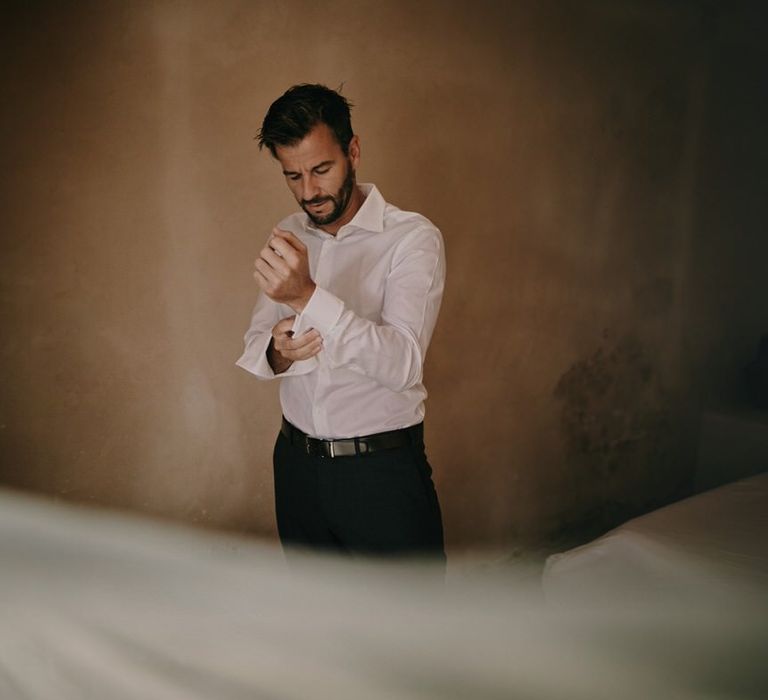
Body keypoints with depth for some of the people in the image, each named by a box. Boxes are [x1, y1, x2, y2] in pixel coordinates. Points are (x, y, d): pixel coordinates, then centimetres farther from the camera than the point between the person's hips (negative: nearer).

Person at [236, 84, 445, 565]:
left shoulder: (413, 238, -14)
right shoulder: (287, 238, 5)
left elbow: (403, 362, -26)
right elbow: (255, 343, 6)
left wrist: (308, 296, -37)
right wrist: (275, 352, -18)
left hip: (383, 469, -5)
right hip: (297, 463, 6)